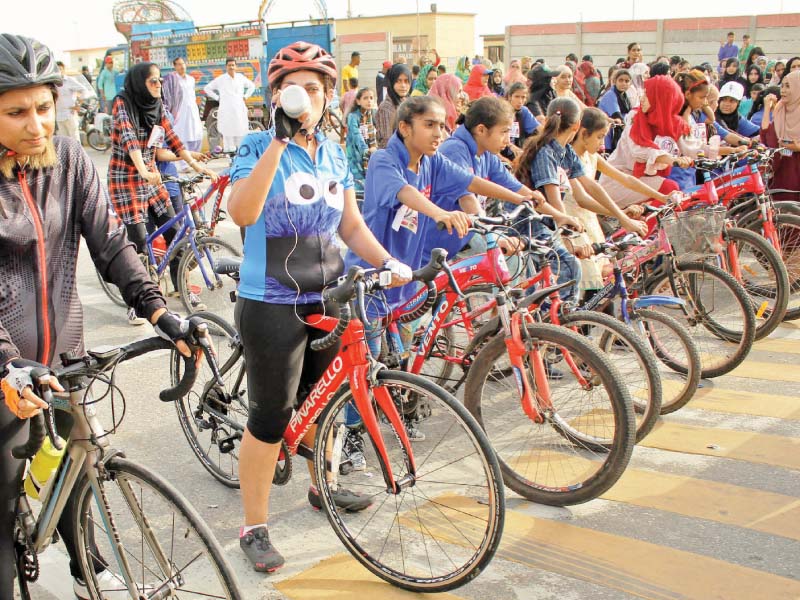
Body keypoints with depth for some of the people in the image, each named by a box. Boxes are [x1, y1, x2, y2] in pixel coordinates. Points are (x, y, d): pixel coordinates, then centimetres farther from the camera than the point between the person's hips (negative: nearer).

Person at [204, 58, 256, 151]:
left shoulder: (241, 77, 9)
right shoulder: (220, 79, 1)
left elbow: (252, 86, 24)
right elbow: (207, 88, 8)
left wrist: (245, 96, 12)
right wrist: (217, 98, 2)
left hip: (240, 111, 3)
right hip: (226, 112, -3)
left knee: (241, 135, 3)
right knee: (228, 135, -5)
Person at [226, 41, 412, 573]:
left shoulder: (335, 154, 8)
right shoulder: (258, 146, -9)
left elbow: (352, 225, 11)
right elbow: (242, 213, -27)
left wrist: (387, 261, -6)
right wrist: (279, 140, -30)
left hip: (328, 298, 6)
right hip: (272, 305, -6)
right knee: (271, 416, -1)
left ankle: (322, 486, 44)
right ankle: (254, 528, 15)